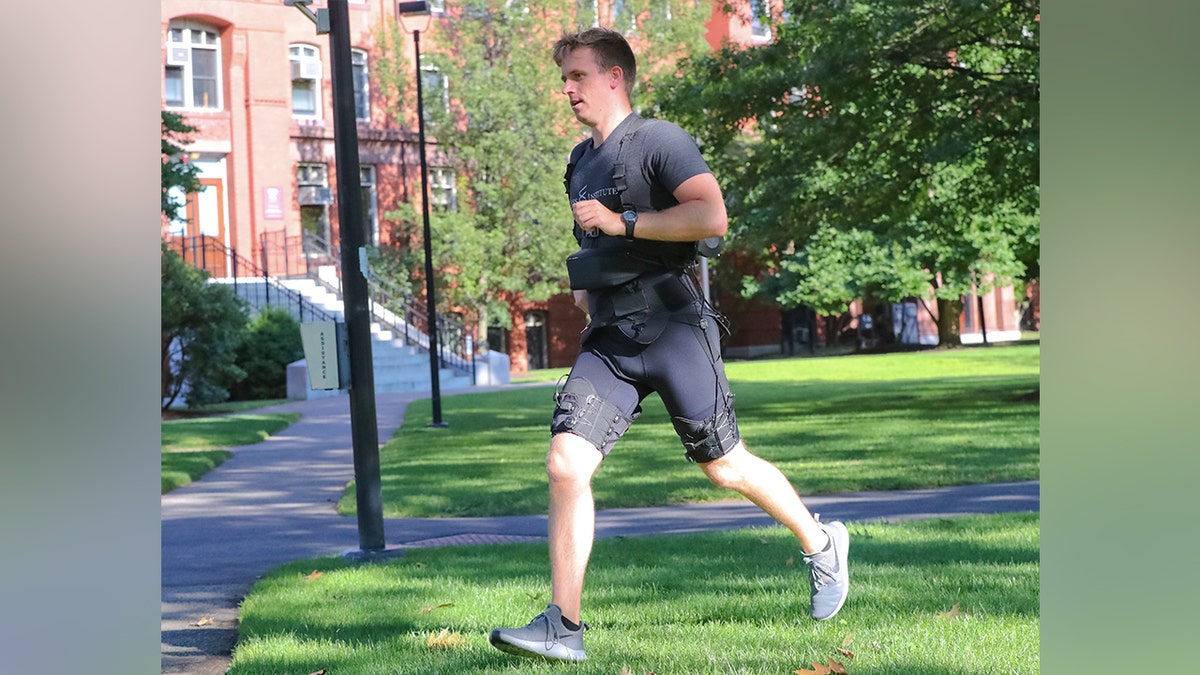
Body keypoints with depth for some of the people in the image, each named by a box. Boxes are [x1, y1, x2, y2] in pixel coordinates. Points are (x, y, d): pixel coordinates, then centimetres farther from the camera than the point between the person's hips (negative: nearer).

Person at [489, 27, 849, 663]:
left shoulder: (659, 140, -6)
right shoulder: (581, 163, 19)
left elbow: (711, 216, -21)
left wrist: (620, 222, -20)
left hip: (671, 328, -6)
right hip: (609, 340, 6)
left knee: (724, 467, 4)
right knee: (566, 462, -12)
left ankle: (821, 543, 30)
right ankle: (563, 627, -12)